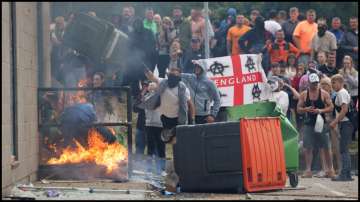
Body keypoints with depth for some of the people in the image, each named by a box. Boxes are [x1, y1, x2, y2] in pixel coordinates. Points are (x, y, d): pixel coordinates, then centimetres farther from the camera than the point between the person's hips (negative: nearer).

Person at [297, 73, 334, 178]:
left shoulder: (324, 94, 0)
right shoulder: (304, 94, 4)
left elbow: (331, 107, -1)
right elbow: (298, 109, 6)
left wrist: (321, 111, -17)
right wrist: (306, 109, -15)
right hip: (308, 124, 1)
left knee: (325, 147, 4)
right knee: (308, 148, -2)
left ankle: (329, 168, 14)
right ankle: (308, 170, 1)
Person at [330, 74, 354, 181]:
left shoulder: (341, 93, -11)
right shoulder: (343, 92, 20)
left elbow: (344, 110, -20)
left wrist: (335, 122, -19)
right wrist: (336, 121, 20)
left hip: (345, 123, -10)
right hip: (345, 123, 10)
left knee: (344, 150, -10)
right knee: (345, 150, 11)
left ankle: (344, 174, -11)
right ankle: (347, 174, 12)